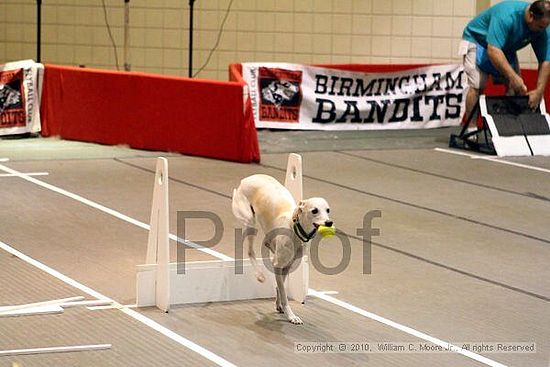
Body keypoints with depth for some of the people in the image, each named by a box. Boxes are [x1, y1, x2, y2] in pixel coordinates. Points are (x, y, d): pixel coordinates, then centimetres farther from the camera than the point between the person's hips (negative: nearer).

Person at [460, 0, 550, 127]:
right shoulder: (506, 16, -40)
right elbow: (493, 51, -46)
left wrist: (539, 91, -27)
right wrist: (513, 76, -52)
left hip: (506, 48, 6)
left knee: (516, 87, -7)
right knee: (477, 86, -18)